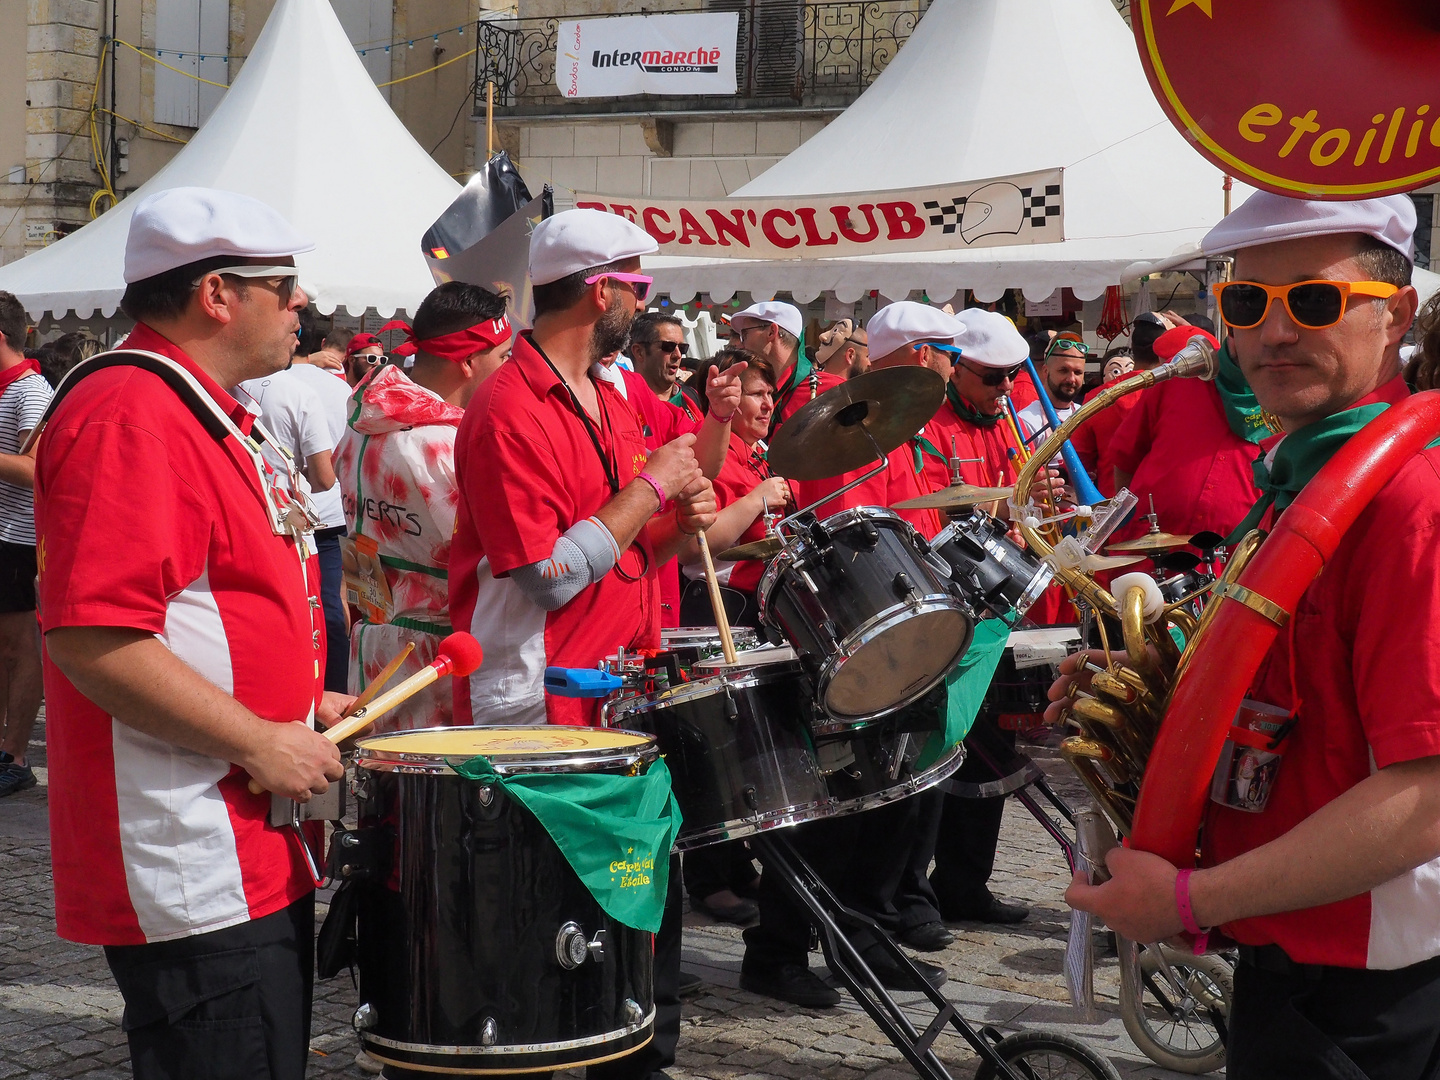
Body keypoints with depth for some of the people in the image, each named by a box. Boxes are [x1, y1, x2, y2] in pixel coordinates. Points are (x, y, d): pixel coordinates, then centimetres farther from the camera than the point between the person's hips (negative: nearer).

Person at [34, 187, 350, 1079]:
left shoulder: (206, 414, 17)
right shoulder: (129, 414, -16)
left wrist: (303, 704, 15)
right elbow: (89, 635, -25)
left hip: (256, 858, 11)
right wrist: (259, 742, -21)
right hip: (196, 878, -11)